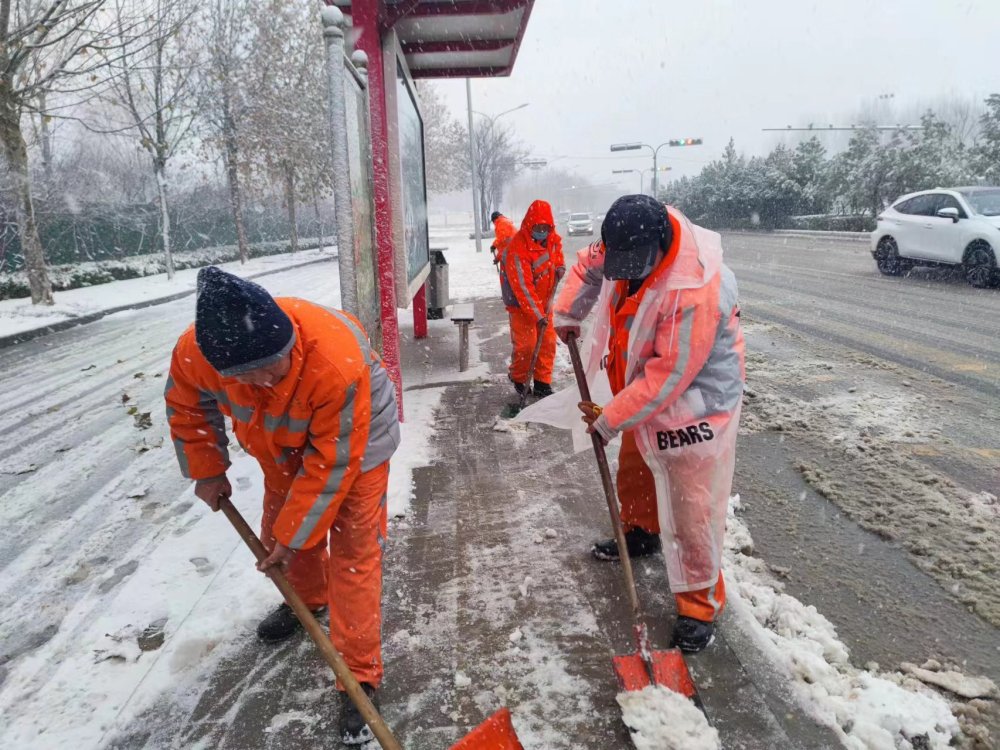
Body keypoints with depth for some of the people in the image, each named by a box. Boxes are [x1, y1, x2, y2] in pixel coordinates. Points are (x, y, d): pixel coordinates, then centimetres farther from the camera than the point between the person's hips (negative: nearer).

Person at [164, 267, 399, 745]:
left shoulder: (337, 362, -45)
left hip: (352, 441, -5)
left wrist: (294, 535, -24)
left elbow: (332, 462, -33)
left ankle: (359, 676, 8)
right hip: (286, 443, 6)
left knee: (352, 556, -6)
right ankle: (308, 599, 52)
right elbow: (189, 406, -4)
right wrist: (207, 471, -1)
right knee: (280, 529, 22)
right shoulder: (195, 353, -29)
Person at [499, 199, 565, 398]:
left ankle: (542, 383, 19)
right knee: (525, 344, -7)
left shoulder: (553, 240, -4)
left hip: (544, 301, 6)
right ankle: (519, 379, 19)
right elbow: (522, 287, -29)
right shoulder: (517, 250, -27)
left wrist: (560, 267, -3)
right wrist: (538, 315, -30)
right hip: (520, 303, -6)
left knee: (548, 342, 6)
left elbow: (557, 255, 21)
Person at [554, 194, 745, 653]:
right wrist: (567, 314, 3)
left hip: (695, 402, -8)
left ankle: (700, 603, 13)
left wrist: (610, 420, -22)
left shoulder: (696, 292, -36)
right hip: (642, 390, 8)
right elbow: (590, 266, 13)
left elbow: (666, 378, -31)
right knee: (634, 475, 26)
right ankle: (641, 531, 53)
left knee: (691, 507, -4)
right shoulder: (626, 246, -12)